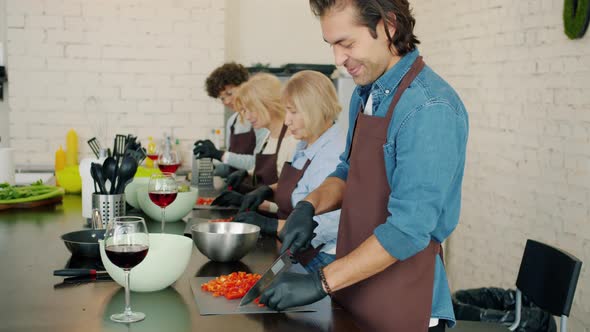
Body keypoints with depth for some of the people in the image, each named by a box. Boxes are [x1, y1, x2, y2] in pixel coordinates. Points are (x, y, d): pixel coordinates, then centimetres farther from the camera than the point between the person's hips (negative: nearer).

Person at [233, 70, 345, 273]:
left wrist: (270, 225, -23)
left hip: (321, 260, -9)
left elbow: (329, 225, -28)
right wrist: (269, 190, 5)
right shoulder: (305, 145, 10)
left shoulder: (332, 156, -23)